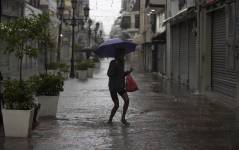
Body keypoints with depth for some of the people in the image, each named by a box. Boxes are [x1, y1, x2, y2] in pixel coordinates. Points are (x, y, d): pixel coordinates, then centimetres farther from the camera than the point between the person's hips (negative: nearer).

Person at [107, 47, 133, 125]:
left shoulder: (122, 63, 7)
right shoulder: (113, 63, -14)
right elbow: (109, 74, -25)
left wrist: (128, 72, 1)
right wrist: (115, 65, -35)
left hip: (120, 86, 6)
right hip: (113, 87, -6)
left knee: (127, 100, -13)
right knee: (116, 105, -5)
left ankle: (123, 118, -1)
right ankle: (110, 119, 17)